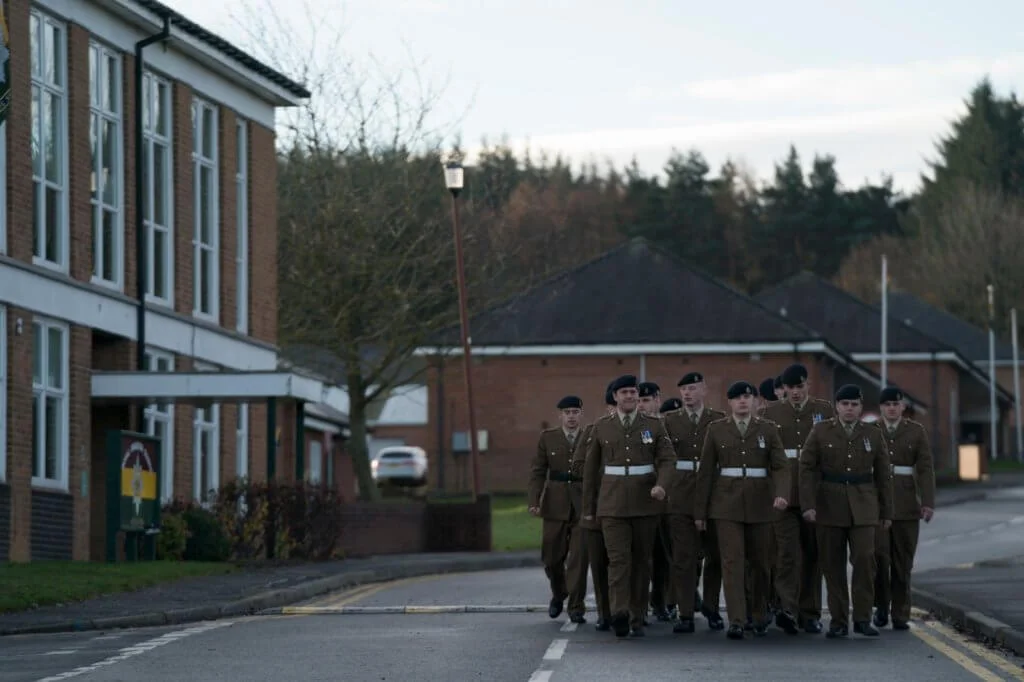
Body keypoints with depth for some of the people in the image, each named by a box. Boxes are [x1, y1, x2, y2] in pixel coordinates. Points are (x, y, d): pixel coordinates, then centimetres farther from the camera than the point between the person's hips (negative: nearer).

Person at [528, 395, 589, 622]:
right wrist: (534, 501, -6)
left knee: (579, 557, -5)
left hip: (583, 505, -1)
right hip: (555, 505, 1)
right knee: (552, 557, 5)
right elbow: (538, 472, 4)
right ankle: (558, 594, 32)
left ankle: (576, 607, 1)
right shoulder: (548, 437, 7)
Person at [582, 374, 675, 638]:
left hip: (645, 501, 1)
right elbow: (590, 468, 10)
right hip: (612, 502, -1)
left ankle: (637, 618, 14)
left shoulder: (654, 425, 5)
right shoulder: (601, 427, 6)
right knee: (618, 558, -13)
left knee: (642, 559, 6)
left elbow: (667, 458, 0)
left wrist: (661, 485, -20)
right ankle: (620, 613, -25)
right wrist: (588, 507, 10)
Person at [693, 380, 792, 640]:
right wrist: (699, 510, 2)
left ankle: (759, 617, 25)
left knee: (761, 561, 7)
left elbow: (780, 466, -3)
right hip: (726, 504, -1)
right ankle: (736, 622, -13)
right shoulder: (716, 429, 4)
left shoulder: (768, 430, 5)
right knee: (732, 560, -10)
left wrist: (781, 494, -23)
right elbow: (705, 472, 5)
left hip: (759, 504, 1)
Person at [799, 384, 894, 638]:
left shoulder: (873, 434, 8)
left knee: (865, 558, -12)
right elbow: (807, 468, -2)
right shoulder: (821, 431, 3)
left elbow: (883, 475, 10)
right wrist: (808, 504, -12)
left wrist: (886, 512, 9)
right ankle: (838, 622, 8)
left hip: (863, 507, 0)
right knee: (833, 565, 1)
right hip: (829, 505, 0)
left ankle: (862, 618, -5)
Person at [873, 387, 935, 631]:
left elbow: (925, 469, 1)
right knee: (879, 556, -10)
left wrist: (928, 502, -8)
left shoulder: (916, 431, 6)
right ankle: (881, 606, 8)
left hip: (906, 504, 0)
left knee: (903, 562, 1)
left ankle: (900, 614, 7)